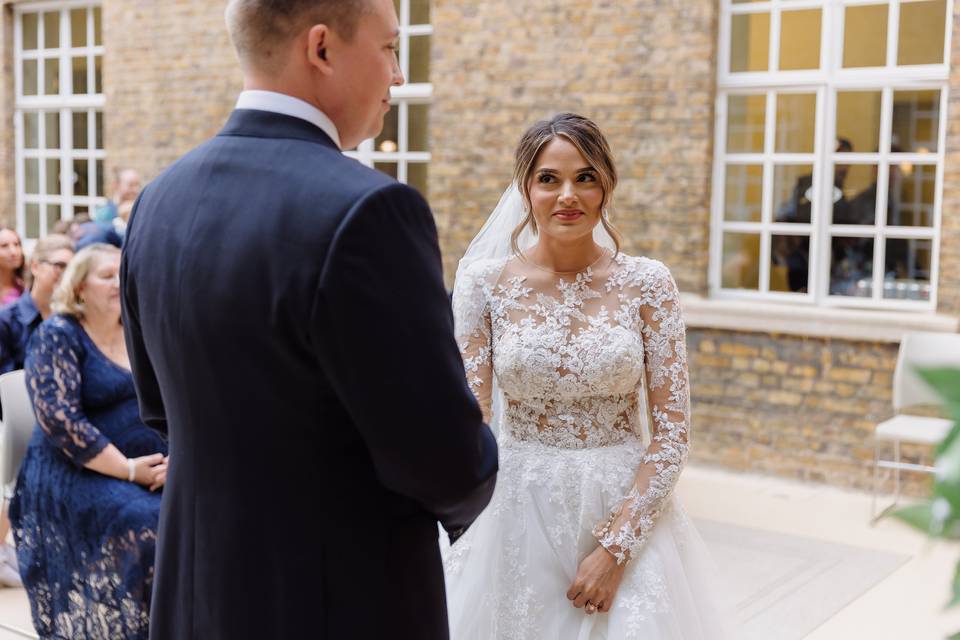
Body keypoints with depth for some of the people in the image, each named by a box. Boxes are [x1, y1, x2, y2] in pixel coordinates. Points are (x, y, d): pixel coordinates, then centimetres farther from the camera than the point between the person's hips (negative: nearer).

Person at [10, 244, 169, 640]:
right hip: (76, 475, -5)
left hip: (150, 467, 6)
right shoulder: (58, 335, -7)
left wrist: (173, 457, -9)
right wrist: (128, 470, -19)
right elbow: (59, 420, -17)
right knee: (150, 526, -30)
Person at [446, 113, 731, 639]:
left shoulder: (647, 283, -4)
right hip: (520, 517, 0)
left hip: (628, 512, 0)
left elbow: (673, 432, -6)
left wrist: (616, 547, -12)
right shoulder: (486, 282, -4)